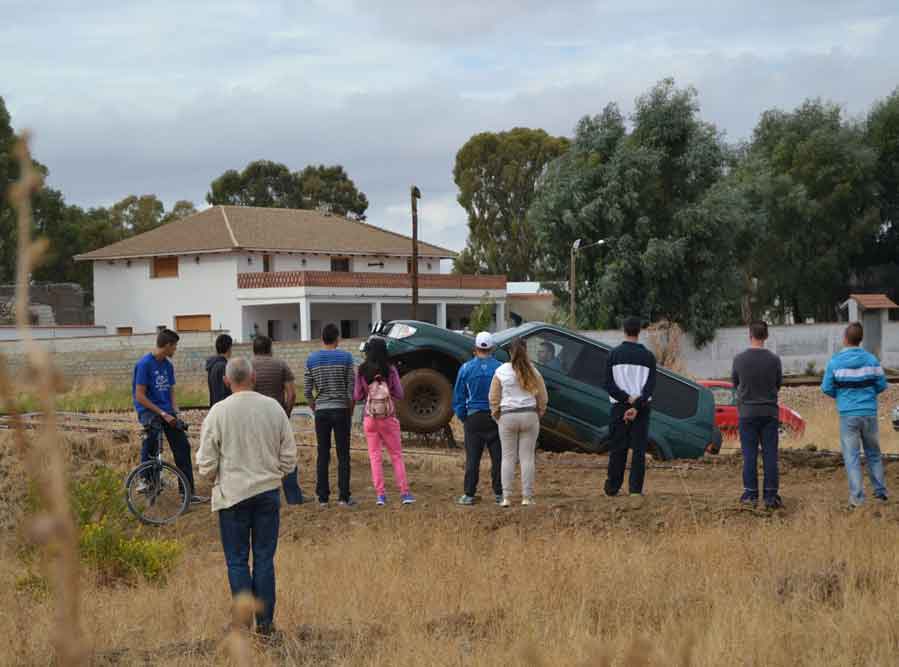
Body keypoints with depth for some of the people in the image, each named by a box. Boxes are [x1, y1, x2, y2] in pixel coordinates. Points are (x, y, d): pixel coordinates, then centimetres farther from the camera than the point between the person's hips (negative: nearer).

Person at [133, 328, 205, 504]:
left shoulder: (168, 365, 12)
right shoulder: (145, 364, -12)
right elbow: (140, 396, -14)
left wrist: (176, 414, 1)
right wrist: (163, 414, -17)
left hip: (166, 411, 7)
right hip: (148, 409, -7)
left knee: (182, 446, 0)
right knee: (153, 430, -37)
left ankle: (189, 492, 7)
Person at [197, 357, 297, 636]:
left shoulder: (219, 412, -10)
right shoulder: (273, 408, -3)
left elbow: (206, 464, -6)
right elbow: (289, 456, 3)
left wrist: (217, 479, 13)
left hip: (232, 494, -2)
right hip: (268, 491, 2)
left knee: (237, 560, 6)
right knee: (265, 558, 9)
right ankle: (265, 621, 11)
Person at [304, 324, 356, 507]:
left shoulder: (312, 359, 3)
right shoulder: (345, 357, -3)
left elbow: (307, 391, 2)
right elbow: (351, 389, -4)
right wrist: (350, 413, 6)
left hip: (321, 411, 2)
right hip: (341, 410, -2)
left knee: (322, 455, 7)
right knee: (343, 454, 2)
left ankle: (323, 497, 7)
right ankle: (344, 497, 1)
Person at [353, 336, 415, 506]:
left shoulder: (362, 371, -5)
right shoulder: (390, 369, -8)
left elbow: (357, 397, -2)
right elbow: (399, 394, -6)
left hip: (370, 419, 1)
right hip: (389, 418, -1)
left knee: (375, 456, 8)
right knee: (396, 455, 9)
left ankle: (380, 494, 4)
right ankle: (404, 492, 5)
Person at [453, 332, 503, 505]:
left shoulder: (466, 368, 0)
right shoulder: (500, 368, -3)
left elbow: (458, 397, 4)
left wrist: (462, 418, 12)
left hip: (474, 418, 0)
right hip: (496, 418, 0)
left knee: (472, 458, 3)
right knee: (498, 457, 5)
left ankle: (469, 494, 2)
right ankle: (499, 493, 7)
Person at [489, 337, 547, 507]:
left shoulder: (501, 371, -2)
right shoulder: (533, 371, -1)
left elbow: (494, 398, 1)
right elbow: (542, 397, 4)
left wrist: (496, 415, 13)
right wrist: (539, 413, 17)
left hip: (508, 416, 0)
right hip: (529, 415, 0)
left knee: (508, 457, 6)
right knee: (527, 457, 4)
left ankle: (506, 497, 3)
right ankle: (527, 497, 4)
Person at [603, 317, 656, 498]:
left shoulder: (614, 354, 0)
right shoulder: (648, 356, 1)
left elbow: (609, 384, -6)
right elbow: (650, 386, -7)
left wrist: (628, 399, -9)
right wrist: (636, 407, -12)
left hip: (619, 406, 0)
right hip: (642, 407, 0)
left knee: (618, 448, 7)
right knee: (639, 449, 1)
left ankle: (612, 487, 10)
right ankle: (636, 488, -4)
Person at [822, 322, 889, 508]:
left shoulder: (835, 362, -6)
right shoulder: (871, 360, -3)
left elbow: (826, 388, -3)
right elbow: (882, 385, 2)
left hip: (848, 414, -2)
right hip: (869, 413, 2)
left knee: (851, 456, 2)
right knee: (873, 453, 17)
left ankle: (857, 497, -1)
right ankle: (881, 491, 21)